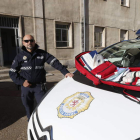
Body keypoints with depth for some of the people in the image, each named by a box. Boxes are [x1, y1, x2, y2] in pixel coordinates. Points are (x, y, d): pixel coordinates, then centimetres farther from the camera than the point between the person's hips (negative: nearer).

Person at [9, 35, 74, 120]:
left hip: (39, 86, -1)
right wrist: (21, 82, -8)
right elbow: (12, 72, 6)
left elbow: (54, 62, -9)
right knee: (29, 109, 13)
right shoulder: (20, 56, 3)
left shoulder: (42, 54, 0)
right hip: (26, 87, 2)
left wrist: (65, 72, -22)